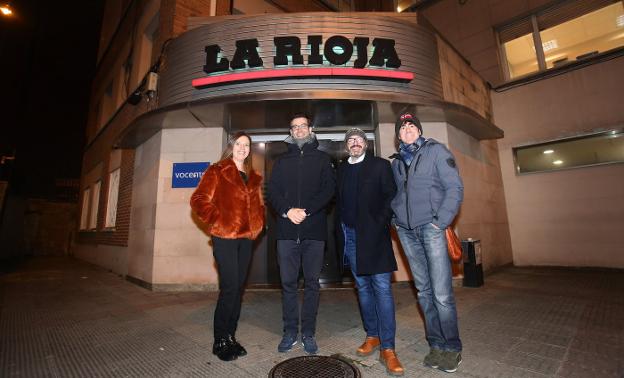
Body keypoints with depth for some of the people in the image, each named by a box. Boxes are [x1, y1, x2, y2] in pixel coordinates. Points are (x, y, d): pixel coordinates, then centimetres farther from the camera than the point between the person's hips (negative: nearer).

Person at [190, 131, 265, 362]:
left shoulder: (253, 178, 17)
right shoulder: (217, 172, 1)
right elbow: (198, 200, -4)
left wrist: (258, 224, 11)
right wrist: (216, 220, -10)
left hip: (246, 238, 6)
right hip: (225, 237, -6)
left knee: (238, 288, 10)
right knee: (229, 288, -6)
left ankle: (230, 336, 24)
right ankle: (220, 341, 11)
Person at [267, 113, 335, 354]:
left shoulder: (322, 159, 11)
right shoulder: (282, 161, 16)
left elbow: (329, 189, -1)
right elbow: (272, 191, 7)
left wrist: (306, 211, -14)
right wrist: (287, 210, -12)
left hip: (314, 229, -1)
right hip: (287, 230, 2)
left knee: (312, 282, 6)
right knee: (288, 282, 6)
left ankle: (308, 333, 19)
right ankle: (290, 332, 20)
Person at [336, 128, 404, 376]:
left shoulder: (380, 165, 2)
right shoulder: (341, 169, 13)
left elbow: (391, 196, -3)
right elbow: (338, 201, 11)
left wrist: (380, 224, -12)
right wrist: (341, 230, 3)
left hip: (373, 235, -4)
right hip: (350, 236, 4)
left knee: (382, 288, -5)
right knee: (363, 288, 11)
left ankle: (387, 348, 3)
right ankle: (372, 336, 25)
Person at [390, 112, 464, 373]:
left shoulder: (436, 150, 4)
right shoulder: (396, 162, 17)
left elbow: (455, 188, -3)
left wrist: (440, 222, -11)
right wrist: (396, 219, 5)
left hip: (430, 227, -4)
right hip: (406, 231, 4)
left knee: (442, 291, -5)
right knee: (424, 290, 8)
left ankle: (452, 347, 14)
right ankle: (436, 344, 21)